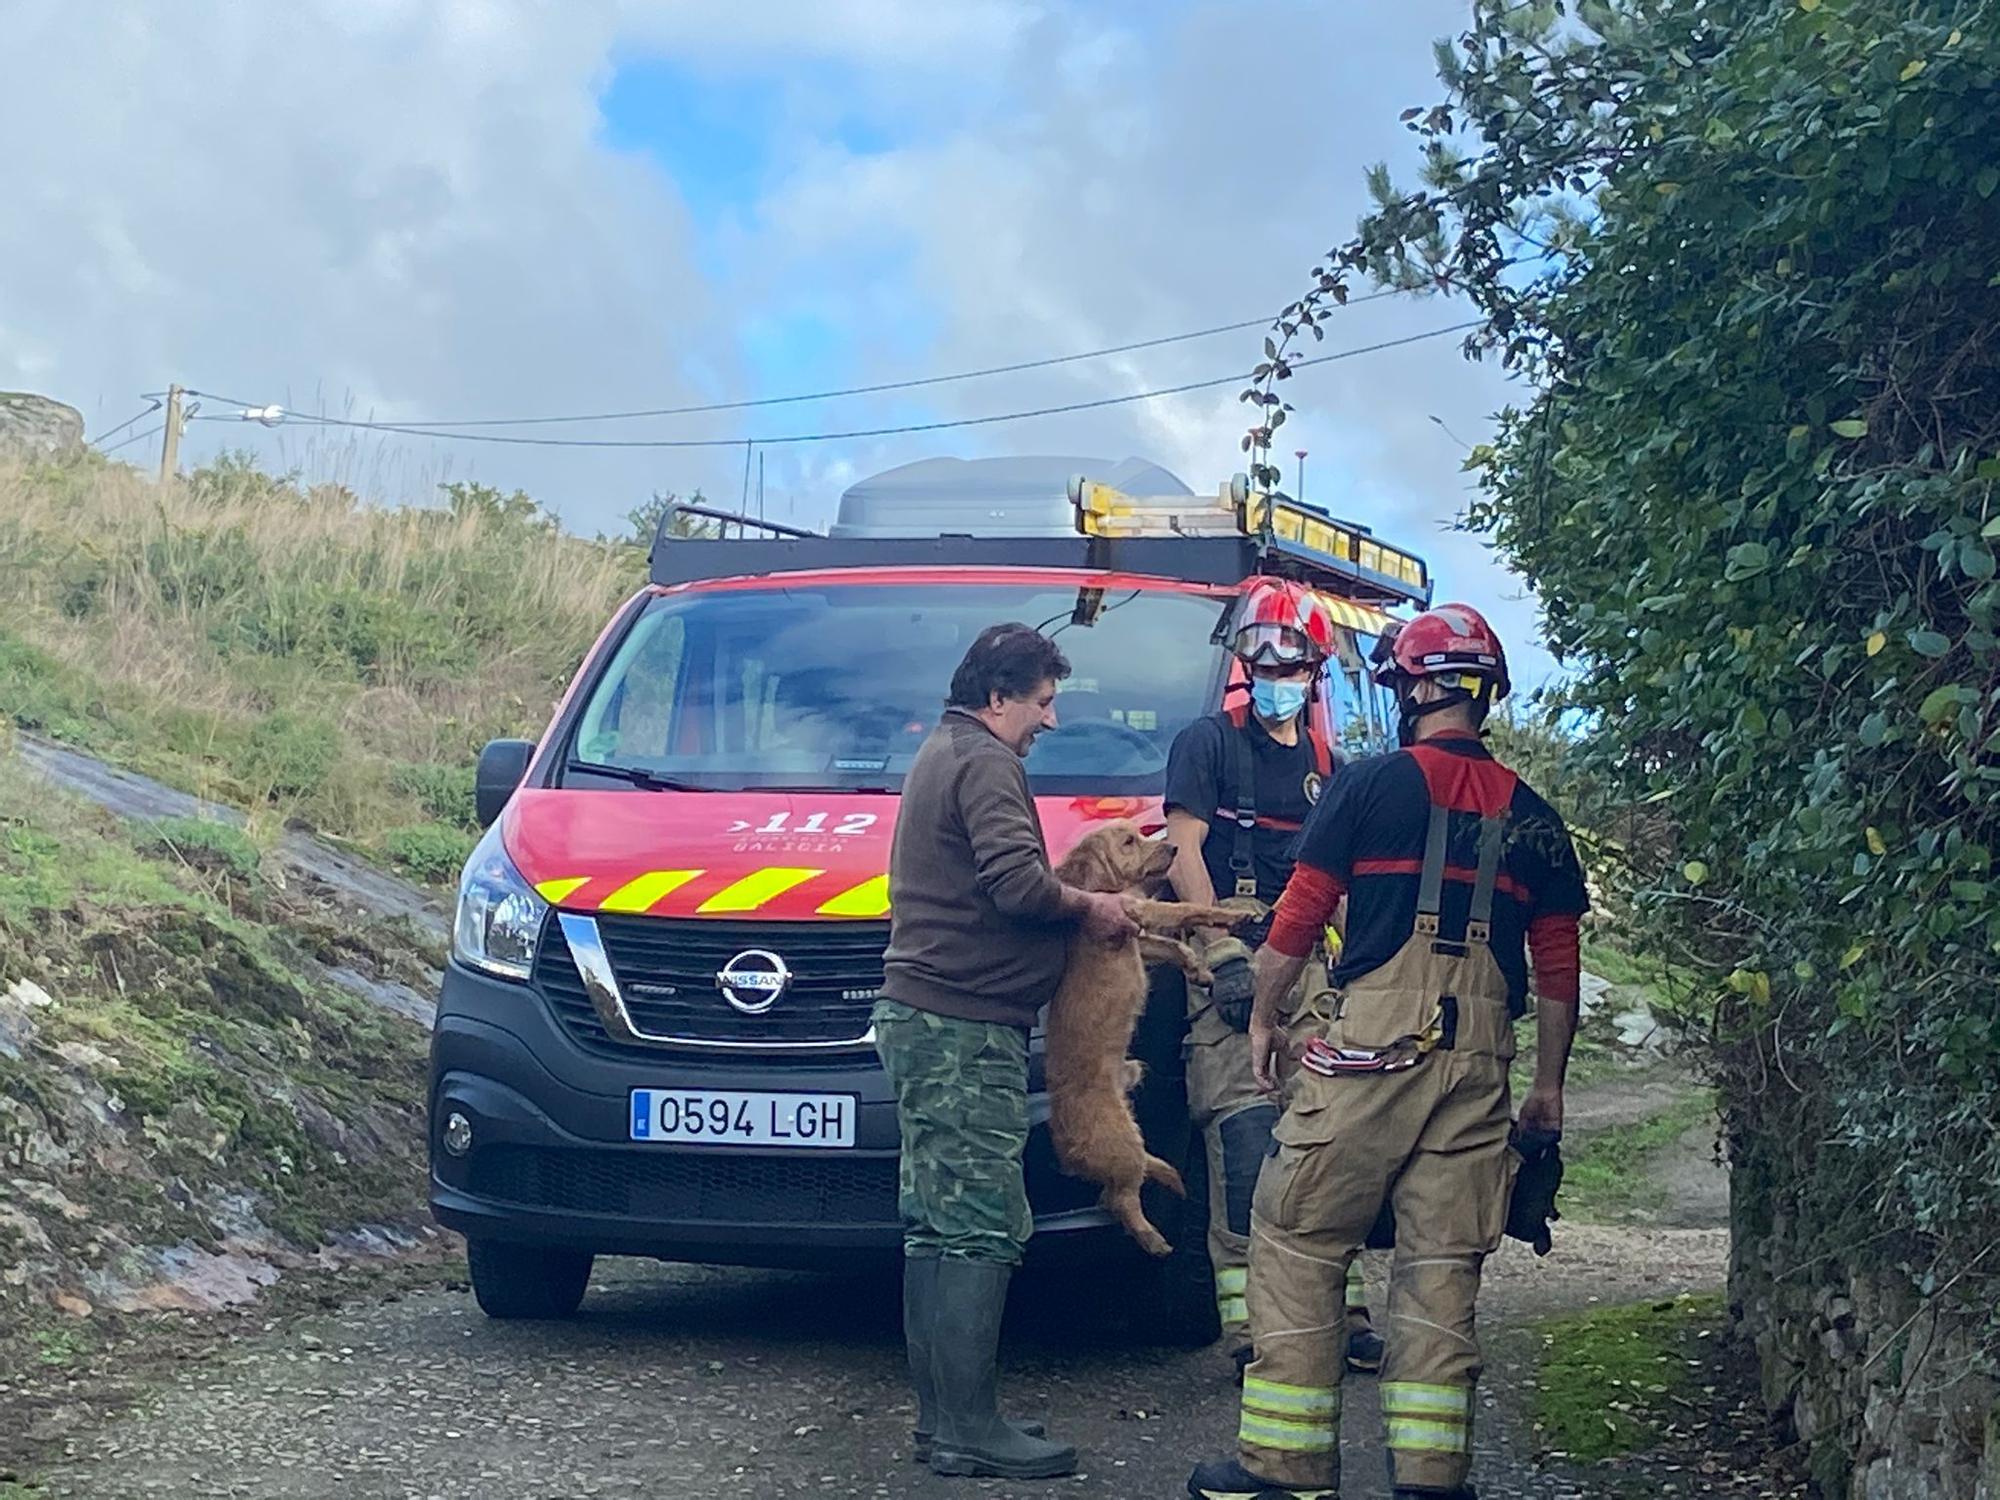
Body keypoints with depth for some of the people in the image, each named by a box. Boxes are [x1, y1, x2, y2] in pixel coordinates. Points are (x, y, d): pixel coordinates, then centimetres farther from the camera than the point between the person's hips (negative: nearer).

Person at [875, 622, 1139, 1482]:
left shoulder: (940, 757, 23)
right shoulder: (984, 764, -11)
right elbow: (1018, 881, -23)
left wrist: (1076, 904, 13)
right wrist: (1087, 910, -6)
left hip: (923, 1020, 11)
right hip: (965, 1029, -11)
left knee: (938, 1225, 12)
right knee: (980, 1227, -11)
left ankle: (940, 1413, 16)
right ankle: (965, 1429, -12)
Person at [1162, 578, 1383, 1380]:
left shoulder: (1322, 762, 20)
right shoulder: (1209, 742, 3)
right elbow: (1183, 850, -6)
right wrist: (1224, 954, -15)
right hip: (1229, 953, -6)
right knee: (1245, 1129, -14)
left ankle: (1338, 1309, 10)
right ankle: (1251, 1325, -17)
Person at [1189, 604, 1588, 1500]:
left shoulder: (1372, 784, 1)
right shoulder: (1530, 817, 13)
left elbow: (1299, 916, 2)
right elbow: (1558, 969, 13)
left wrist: (1262, 1020, 15)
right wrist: (1549, 1087, 20)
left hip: (1376, 1037, -4)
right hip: (1480, 1055, 4)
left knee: (1297, 1242, 4)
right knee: (1442, 1263, 7)